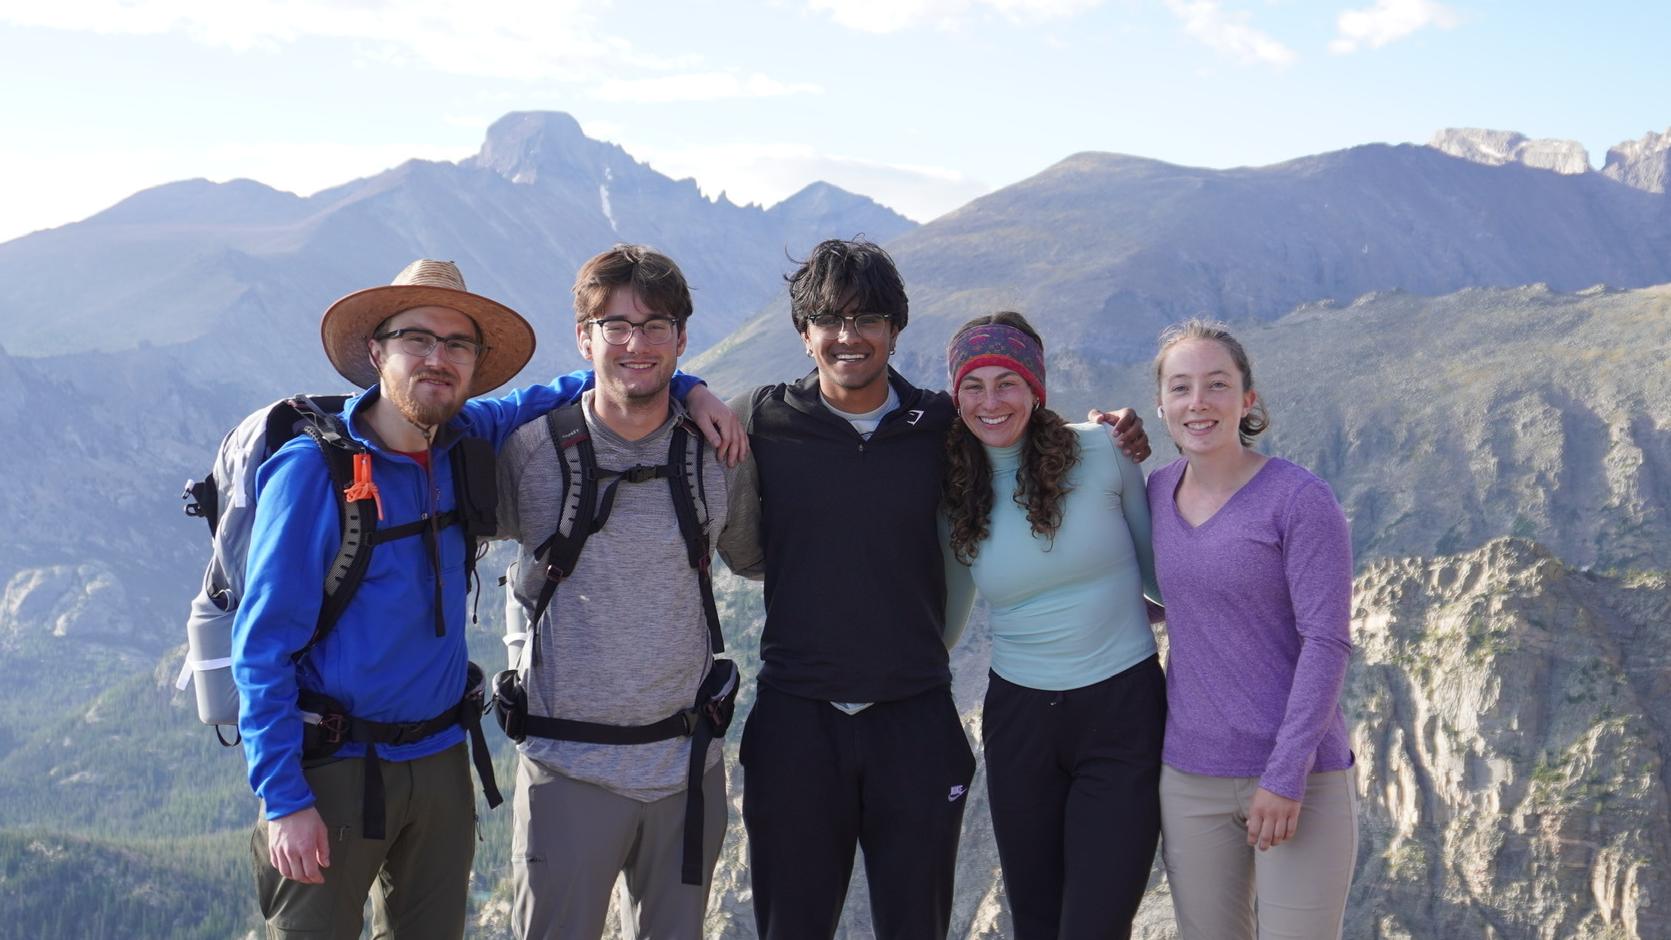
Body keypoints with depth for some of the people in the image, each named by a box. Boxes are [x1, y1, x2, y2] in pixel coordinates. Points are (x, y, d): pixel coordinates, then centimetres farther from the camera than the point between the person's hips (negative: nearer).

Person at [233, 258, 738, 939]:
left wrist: (682, 387, 2)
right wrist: (284, 798, -17)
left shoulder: (463, 443, 1)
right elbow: (262, 646, -13)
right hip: (332, 772, -5)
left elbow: (547, 398, 19)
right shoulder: (312, 470, -14)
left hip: (440, 759, 6)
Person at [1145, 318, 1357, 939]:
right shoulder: (1157, 491, 5)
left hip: (1296, 776, -5)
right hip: (1190, 776, 5)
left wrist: (1286, 776, -17)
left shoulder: (1299, 499, -11)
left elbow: (1326, 642, -13)